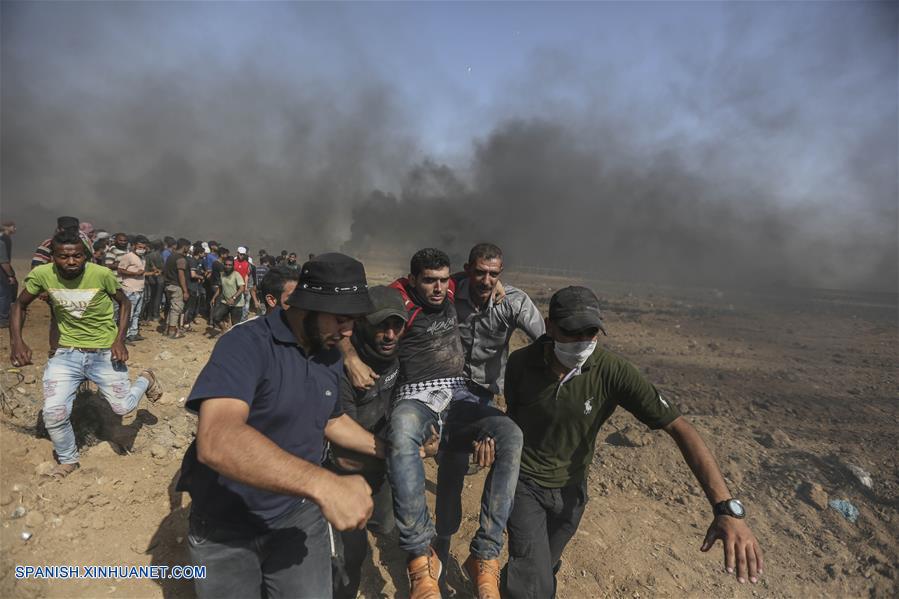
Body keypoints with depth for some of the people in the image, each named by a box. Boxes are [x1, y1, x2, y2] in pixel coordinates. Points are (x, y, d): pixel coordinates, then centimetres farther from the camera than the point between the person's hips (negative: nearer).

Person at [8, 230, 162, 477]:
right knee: (54, 414, -8)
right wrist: (16, 340, -10)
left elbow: (124, 303, -3)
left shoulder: (102, 274, -20)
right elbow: (20, 305, 4)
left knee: (123, 408, 2)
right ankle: (68, 460, 22)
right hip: (67, 353, 2)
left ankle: (145, 379, 37)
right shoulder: (42, 274, -14)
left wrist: (119, 340, -12)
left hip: (104, 353, -2)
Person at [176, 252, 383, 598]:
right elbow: (216, 440, -40)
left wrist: (386, 450, 2)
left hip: (298, 516, 4)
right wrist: (323, 484, -48)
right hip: (224, 527, -4)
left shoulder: (330, 357, -1)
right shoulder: (246, 345, -24)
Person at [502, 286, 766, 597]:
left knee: (545, 567, 25)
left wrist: (727, 507, -35)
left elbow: (680, 428, -25)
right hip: (524, 483, -2)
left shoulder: (613, 371, -25)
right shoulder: (521, 363, -22)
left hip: (570, 489, 2)